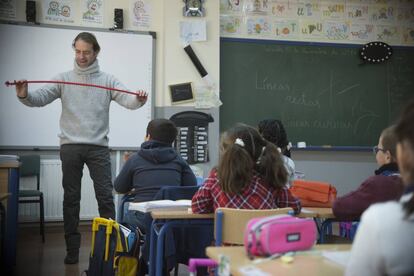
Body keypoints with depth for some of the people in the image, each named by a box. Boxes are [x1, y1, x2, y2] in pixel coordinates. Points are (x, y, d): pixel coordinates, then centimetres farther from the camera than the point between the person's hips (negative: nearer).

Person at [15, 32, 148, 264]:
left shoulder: (107, 80, 6)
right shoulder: (63, 79, 8)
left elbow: (127, 99, -8)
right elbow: (41, 98, -2)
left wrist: (138, 100, -32)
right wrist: (25, 95, -24)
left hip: (98, 147, -1)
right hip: (70, 146, 1)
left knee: (105, 196, -2)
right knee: (71, 198, 6)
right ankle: (72, 248, 14)